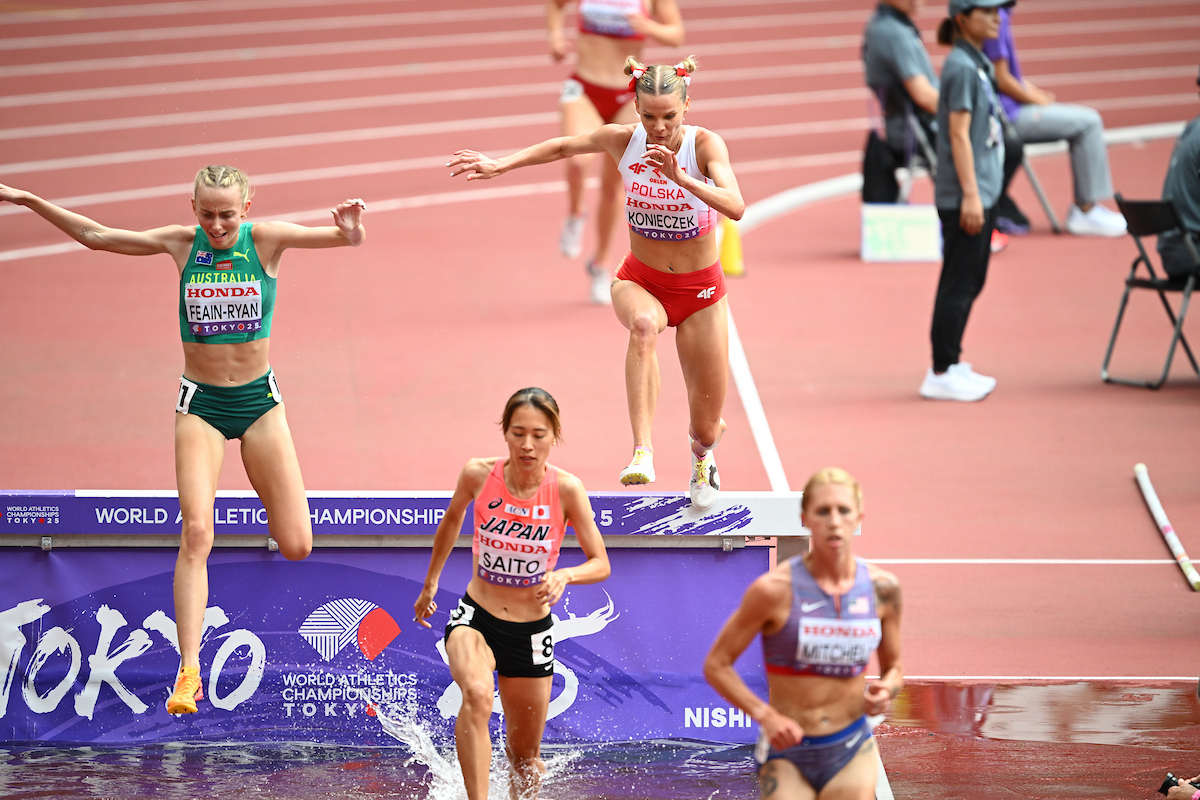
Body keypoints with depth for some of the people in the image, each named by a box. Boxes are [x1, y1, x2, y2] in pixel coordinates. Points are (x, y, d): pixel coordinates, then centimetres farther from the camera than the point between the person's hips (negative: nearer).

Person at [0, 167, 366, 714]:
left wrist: (350, 234, -47)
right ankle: (188, 671, -19)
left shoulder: (266, 240, -8)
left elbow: (330, 236, -24)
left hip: (259, 400, 0)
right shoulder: (181, 244, -3)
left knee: (296, 546, -1)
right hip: (200, 403, 0)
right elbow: (96, 237, 4)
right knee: (196, 532, -17)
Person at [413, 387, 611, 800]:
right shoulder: (478, 475, -12)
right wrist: (430, 583, 22)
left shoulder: (566, 489, -15)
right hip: (476, 617, -1)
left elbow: (601, 564, -8)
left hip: (531, 632, 1)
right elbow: (452, 520, 11)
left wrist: (563, 575, -29)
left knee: (525, 762, 13)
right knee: (477, 695, -36)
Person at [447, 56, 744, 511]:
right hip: (640, 282, 1)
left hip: (700, 291, -1)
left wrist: (681, 178, -49)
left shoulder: (705, 145, -21)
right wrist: (501, 165, 4)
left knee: (706, 428, 5)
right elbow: (563, 147, 7)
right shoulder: (623, 140, -12)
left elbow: (736, 208, -37)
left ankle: (702, 458, 46)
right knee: (644, 323, -40)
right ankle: (642, 451, -47)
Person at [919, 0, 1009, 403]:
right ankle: (941, 373, -1)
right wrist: (970, 195, -21)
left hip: (980, 193, 10)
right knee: (959, 285, -5)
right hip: (964, 198, -10)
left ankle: (951, 364, 23)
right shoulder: (961, 67, -15)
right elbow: (959, 134, -18)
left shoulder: (976, 64, 14)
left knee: (969, 282, 15)